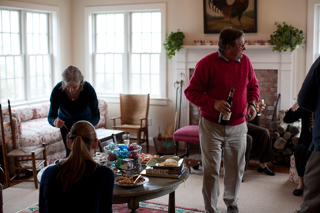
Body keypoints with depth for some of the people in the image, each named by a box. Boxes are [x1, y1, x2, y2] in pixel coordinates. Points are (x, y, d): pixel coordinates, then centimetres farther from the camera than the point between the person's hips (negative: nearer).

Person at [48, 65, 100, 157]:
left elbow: (96, 116, -27)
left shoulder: (88, 89, -32)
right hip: (66, 123, 1)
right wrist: (55, 122, -48)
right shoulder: (57, 90, -30)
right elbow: (51, 116, -24)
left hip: (85, 121, 0)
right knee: (70, 152, -4)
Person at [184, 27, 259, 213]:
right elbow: (191, 91, -11)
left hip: (238, 126, 5)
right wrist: (213, 104, -24)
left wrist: (252, 103, -4)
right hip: (212, 126, -4)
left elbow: (253, 85, 15)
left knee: (236, 168, 14)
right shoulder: (207, 64, -14)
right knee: (211, 170, 1)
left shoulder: (245, 61, 2)